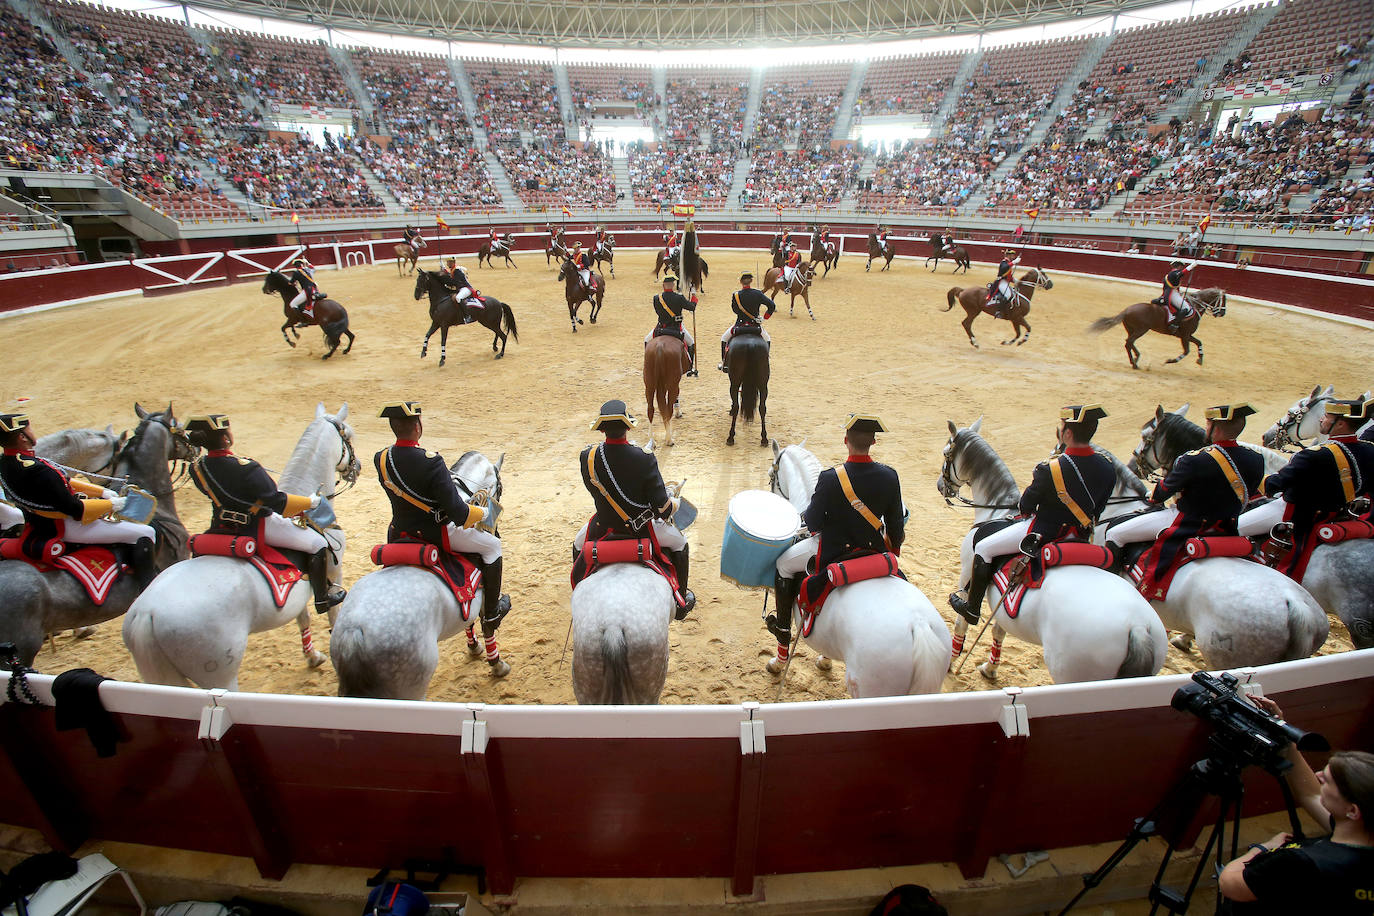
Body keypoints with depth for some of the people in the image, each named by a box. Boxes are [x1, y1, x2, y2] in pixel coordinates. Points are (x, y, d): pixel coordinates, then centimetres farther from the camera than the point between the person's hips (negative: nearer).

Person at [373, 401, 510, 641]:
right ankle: (491, 614, 22)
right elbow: (457, 512, -28)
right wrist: (483, 513, -7)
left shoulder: (380, 459, -8)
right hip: (436, 534, -6)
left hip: (399, 533, 7)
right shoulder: (431, 462, -28)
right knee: (492, 545, 13)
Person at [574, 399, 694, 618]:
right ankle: (681, 603, 35)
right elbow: (661, 509, -22)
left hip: (602, 527, 2)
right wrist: (674, 504, 2)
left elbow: (593, 488, 2)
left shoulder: (587, 457, -17)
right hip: (640, 529, -2)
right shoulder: (645, 459, -25)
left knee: (578, 545, 35)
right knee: (680, 543, 25)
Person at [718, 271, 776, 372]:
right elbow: (772, 305, -11)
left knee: (724, 338, 24)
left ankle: (724, 364, 21)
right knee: (767, 339, 29)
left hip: (740, 325, -1)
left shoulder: (736, 295, -13)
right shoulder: (758, 294, -10)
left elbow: (735, 310, 3)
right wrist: (766, 316, 3)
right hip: (755, 325, 1)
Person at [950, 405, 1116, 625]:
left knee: (983, 548, 9)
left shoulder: (1050, 470, -29)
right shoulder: (1107, 468, -11)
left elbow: (1026, 505, -14)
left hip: (1043, 533, -7)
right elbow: (1098, 509, 3)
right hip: (1081, 535, 7)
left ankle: (972, 607, 19)